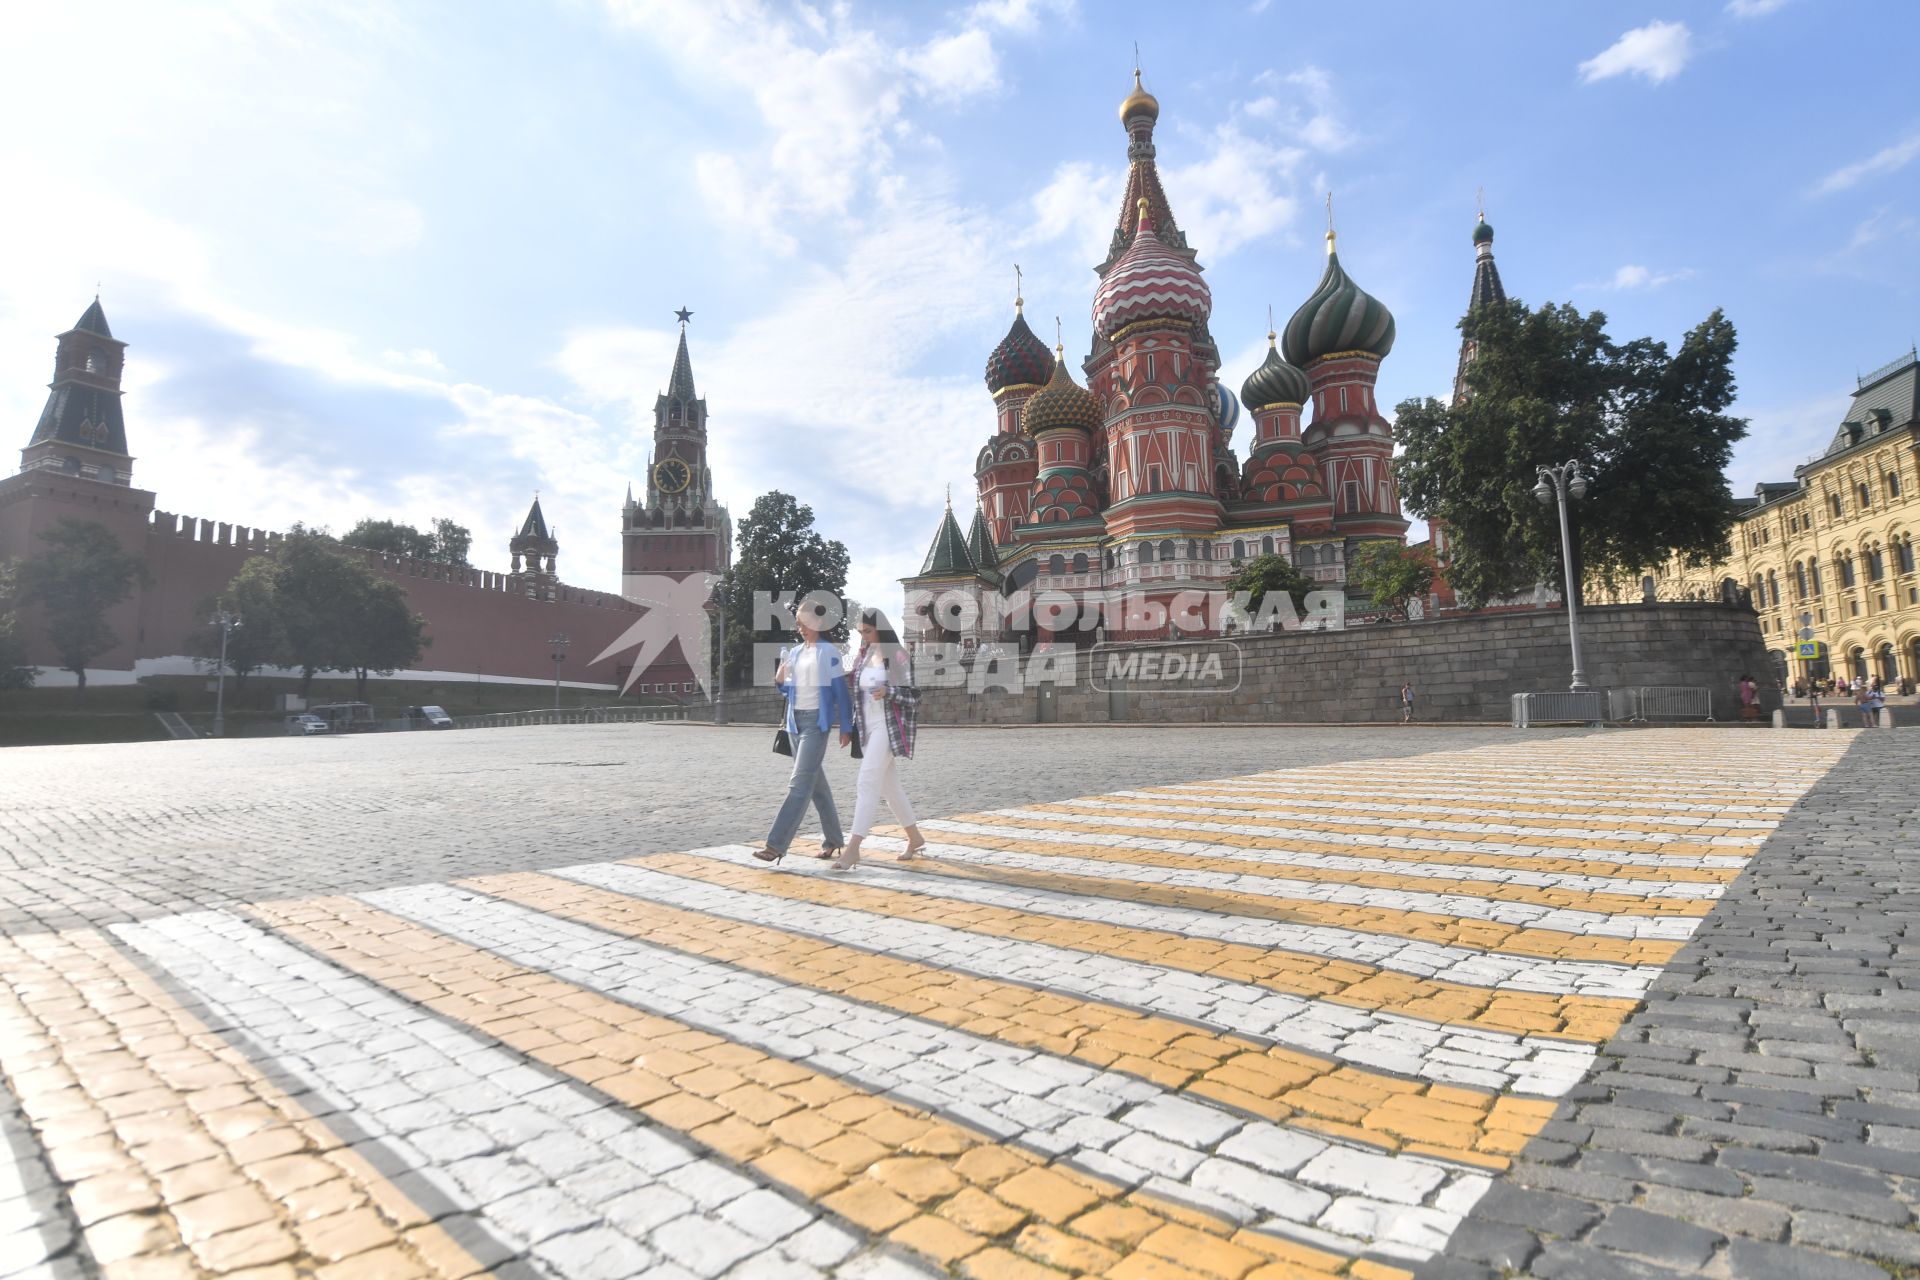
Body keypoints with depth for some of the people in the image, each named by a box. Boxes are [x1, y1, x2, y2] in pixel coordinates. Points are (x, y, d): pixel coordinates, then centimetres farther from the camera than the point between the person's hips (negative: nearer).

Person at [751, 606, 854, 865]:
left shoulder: (829, 651, -4)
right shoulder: (794, 652, 14)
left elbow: (840, 690, -4)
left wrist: (845, 727, -6)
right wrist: (780, 681, -3)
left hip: (817, 721, -7)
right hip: (795, 720, 7)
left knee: (799, 783, -12)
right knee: (816, 783, 12)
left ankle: (776, 845, -14)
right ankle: (832, 840, 21)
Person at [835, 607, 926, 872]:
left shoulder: (897, 656, -7)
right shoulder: (863, 657, 11)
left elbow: (914, 696, -9)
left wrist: (888, 691, -25)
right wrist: (852, 727, 10)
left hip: (888, 727, -7)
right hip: (868, 727, 7)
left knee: (867, 783, -14)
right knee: (888, 785, 12)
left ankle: (853, 849, -15)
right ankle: (915, 838, 26)